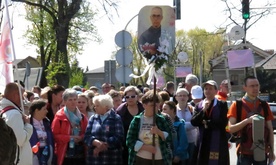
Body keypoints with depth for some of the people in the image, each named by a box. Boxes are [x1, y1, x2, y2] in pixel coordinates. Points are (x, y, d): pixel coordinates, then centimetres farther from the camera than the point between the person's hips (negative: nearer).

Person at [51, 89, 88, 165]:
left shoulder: (81, 116, 10)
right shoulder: (59, 116, -6)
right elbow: (55, 135, -8)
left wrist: (82, 137, -5)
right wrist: (70, 137, -16)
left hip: (80, 154, 5)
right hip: (65, 155, -5)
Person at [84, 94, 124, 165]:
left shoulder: (116, 118, 0)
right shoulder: (93, 118, 11)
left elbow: (119, 138, -10)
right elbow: (87, 136, 3)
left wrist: (101, 146, -15)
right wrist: (97, 143, -18)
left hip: (111, 159, -3)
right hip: (94, 158, 3)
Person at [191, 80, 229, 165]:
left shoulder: (222, 104, 2)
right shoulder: (199, 105, 11)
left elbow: (223, 122, -10)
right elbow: (193, 122, -2)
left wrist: (207, 123, -7)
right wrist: (203, 110, -11)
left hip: (218, 143, -3)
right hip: (203, 142, 3)